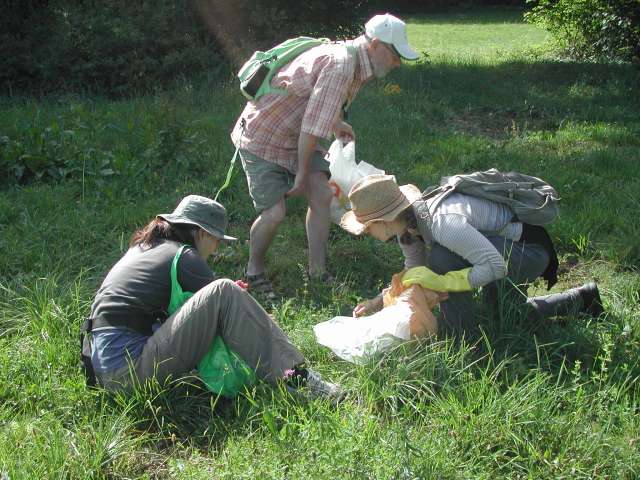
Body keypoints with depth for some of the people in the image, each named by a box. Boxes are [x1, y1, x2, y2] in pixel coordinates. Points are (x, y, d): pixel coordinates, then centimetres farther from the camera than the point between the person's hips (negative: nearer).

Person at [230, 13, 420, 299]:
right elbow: (312, 125, -29)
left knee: (322, 196, -4)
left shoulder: (355, 61, 2)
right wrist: (302, 174, -21)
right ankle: (254, 272, 14)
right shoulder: (341, 64, -30)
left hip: (298, 136, 9)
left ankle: (317, 271, 9)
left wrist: (336, 123, 27)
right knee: (274, 212, -11)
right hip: (262, 138, -9)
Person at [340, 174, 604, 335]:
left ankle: (460, 334, -10)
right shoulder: (407, 223, -9)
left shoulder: (442, 223, -38)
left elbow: (495, 267, -37)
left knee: (443, 257, -30)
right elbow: (414, 273, 4)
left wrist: (442, 282, -35)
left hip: (529, 251, -10)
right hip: (503, 245, 10)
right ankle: (584, 298, 42)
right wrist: (380, 301, -7)